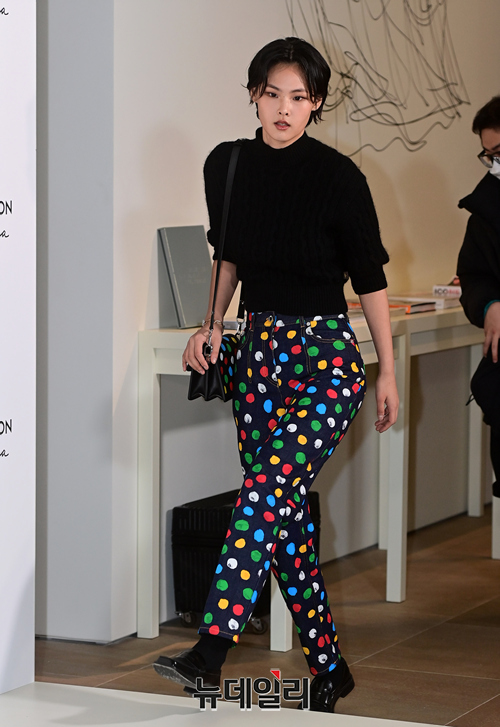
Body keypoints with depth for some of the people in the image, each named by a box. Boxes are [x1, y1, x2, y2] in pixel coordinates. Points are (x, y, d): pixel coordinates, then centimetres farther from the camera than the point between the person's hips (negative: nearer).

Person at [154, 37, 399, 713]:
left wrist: (388, 371, 1)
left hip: (327, 356, -6)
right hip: (261, 351, 6)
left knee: (269, 489, -22)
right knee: (288, 514, 6)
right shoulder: (226, 165, 5)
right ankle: (328, 668, 17)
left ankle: (210, 652, -31)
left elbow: (369, 275, -2)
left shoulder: (336, 174, -9)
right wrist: (212, 325, 10)